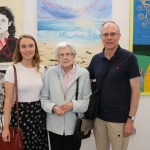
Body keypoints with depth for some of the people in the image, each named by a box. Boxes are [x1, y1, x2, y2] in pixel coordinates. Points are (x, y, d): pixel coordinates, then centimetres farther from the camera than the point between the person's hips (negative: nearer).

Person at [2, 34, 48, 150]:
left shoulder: (41, 69, 3)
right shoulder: (12, 70, -8)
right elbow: (9, 100, -8)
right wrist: (6, 127, -10)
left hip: (39, 113, 4)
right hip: (21, 114, -3)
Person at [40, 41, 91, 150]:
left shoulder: (84, 73, -3)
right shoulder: (51, 72, 1)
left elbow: (88, 99, -3)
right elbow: (44, 97, 3)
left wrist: (73, 105, -18)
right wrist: (53, 107, -15)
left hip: (74, 126, -1)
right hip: (54, 125, 1)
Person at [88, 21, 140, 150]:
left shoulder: (129, 58, -10)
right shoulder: (96, 59, 4)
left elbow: (135, 91, -10)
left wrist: (131, 119, -12)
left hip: (119, 119, -4)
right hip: (99, 117, 4)